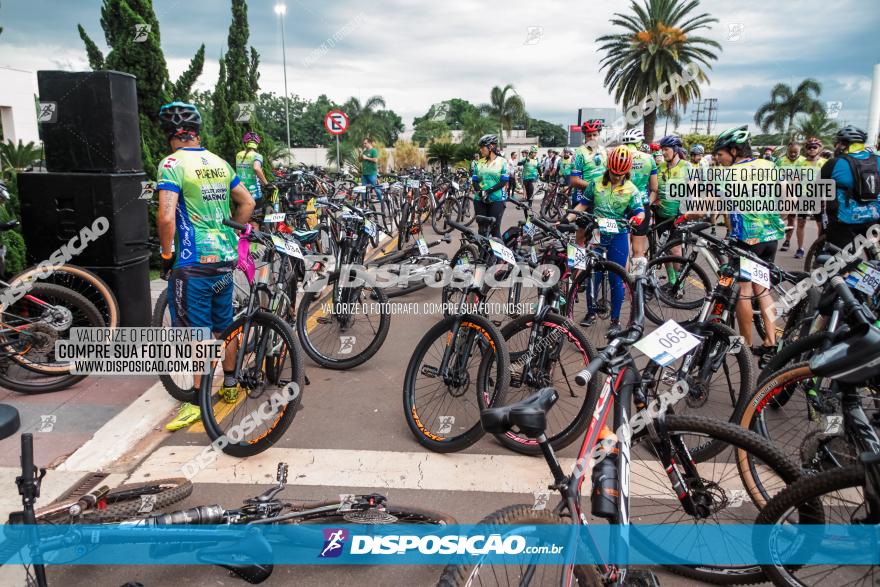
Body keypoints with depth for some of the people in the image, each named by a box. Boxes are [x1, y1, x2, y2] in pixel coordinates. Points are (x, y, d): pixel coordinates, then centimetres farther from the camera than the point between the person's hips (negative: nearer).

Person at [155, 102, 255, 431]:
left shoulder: (172, 164, -11)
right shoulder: (219, 163, 8)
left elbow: (166, 216, -22)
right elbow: (248, 203, 14)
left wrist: (166, 255, -9)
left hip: (193, 263, -6)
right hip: (225, 258, 6)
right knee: (223, 327, 18)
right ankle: (230, 385, 30)